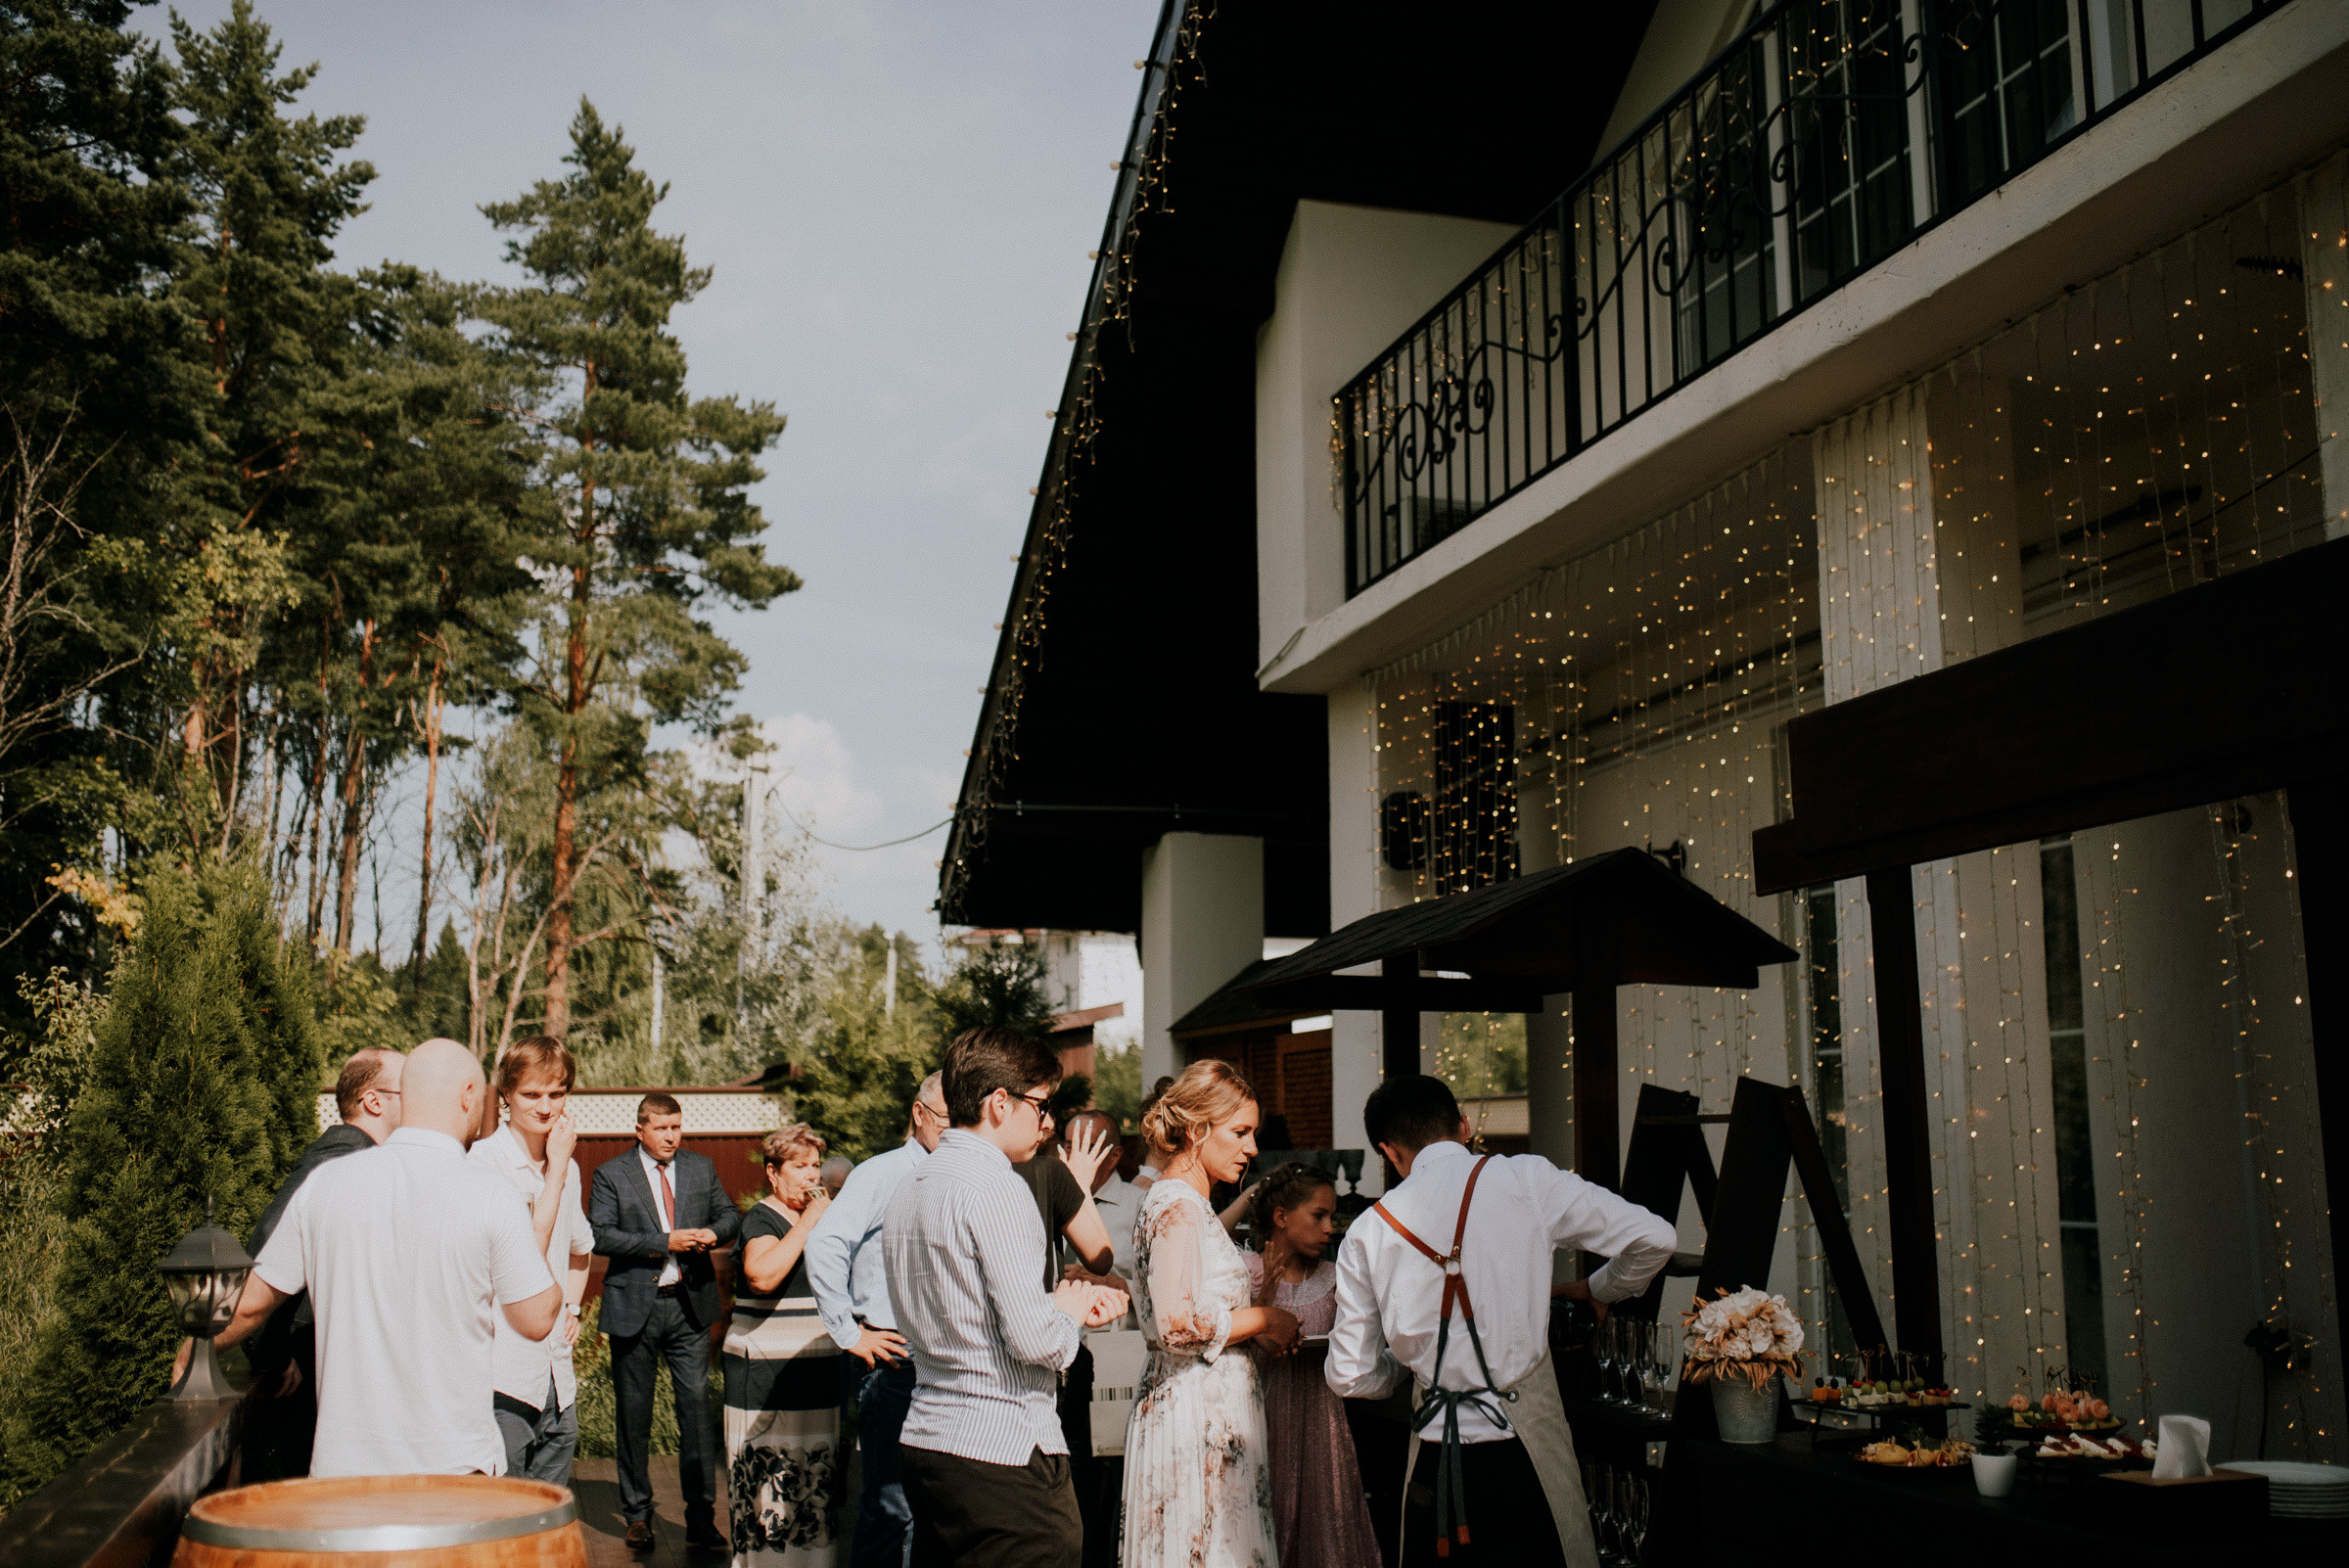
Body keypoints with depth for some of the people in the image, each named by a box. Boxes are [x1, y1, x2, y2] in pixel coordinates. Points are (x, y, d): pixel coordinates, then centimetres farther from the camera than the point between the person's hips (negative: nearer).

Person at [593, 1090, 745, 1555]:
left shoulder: (701, 1169, 10)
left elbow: (731, 1215, 16)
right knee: (634, 1416, 8)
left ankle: (701, 1517, 4)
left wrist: (714, 1233, -8)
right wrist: (664, 1243, -18)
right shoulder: (611, 1175, -1)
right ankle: (637, 1514, 22)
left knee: (697, 1407, -3)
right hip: (635, 1307, -2)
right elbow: (600, 1236, -11)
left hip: (690, 1304, 2)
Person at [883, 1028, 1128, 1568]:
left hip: (923, 1438, 9)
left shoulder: (910, 1185, 11)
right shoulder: (997, 1189, -16)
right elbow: (1033, 1340, -21)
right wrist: (1069, 1312, 0)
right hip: (1002, 1451, -9)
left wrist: (1070, 1305, 15)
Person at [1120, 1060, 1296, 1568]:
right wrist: (1264, 1318, -12)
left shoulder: (1182, 1201, 15)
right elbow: (1178, 1325, -24)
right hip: (1196, 1409, -10)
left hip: (1209, 1406, 10)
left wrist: (1254, 1331, 11)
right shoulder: (1178, 1206, -16)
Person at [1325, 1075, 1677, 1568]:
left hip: (1434, 1464, 2)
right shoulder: (1527, 1179, -4)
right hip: (1525, 1452, -1)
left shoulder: (1366, 1233, 1)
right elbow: (1653, 1238, -3)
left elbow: (1350, 1376, 5)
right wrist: (1598, 1289, 16)